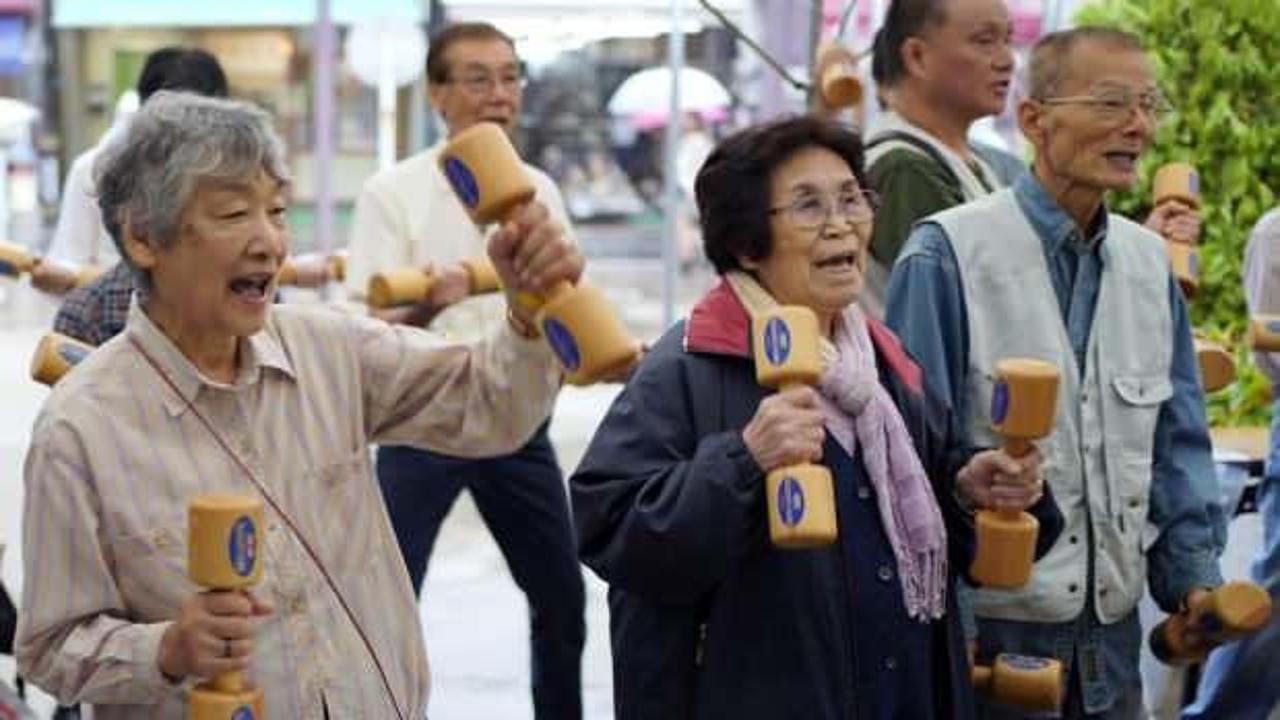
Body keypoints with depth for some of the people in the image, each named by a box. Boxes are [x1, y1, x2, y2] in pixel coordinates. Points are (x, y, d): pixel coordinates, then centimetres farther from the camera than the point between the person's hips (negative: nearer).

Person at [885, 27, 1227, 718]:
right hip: (991, 629, -6)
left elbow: (1176, 444, 14)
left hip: (1112, 634, 6)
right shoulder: (949, 254, -12)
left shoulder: (1148, 262, 9)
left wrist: (1194, 575, 4)